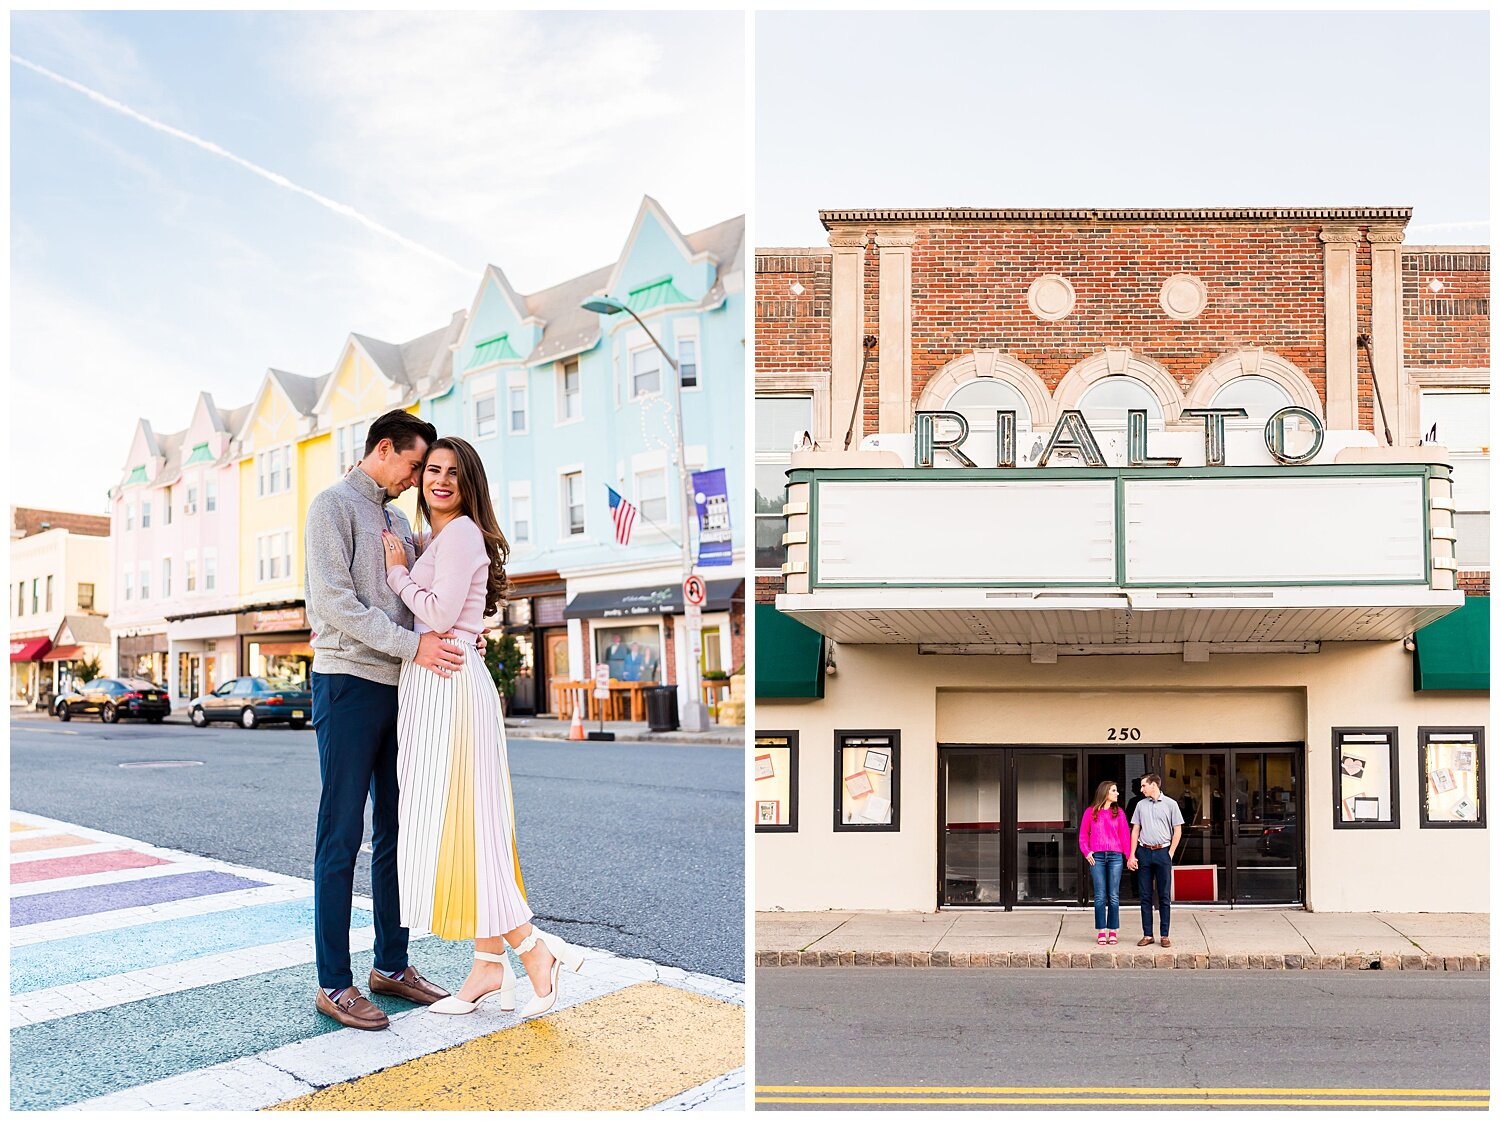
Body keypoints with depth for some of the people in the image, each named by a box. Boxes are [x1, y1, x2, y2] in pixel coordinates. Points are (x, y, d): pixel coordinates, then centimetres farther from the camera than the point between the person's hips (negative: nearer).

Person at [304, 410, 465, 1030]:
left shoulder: (398, 519, 20)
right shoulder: (334, 504, -3)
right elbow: (336, 601, -14)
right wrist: (412, 644, -19)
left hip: (399, 687, 8)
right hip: (349, 682, -7)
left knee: (396, 833, 11)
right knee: (342, 836, -3)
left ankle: (392, 964, 21)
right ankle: (334, 983, 5)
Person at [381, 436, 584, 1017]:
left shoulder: (461, 533, -9)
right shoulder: (437, 538, 21)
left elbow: (440, 615, -16)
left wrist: (398, 572, -5)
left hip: (450, 686, -10)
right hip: (431, 689, 10)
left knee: (454, 822, -8)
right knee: (462, 826, 9)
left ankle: (536, 948, -2)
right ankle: (490, 965, 14)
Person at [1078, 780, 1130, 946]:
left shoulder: (1119, 812, 11)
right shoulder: (1090, 812, 8)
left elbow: (1125, 835, 7)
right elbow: (1083, 834, 10)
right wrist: (1086, 852, -4)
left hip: (1115, 856, 1)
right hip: (1097, 857, -1)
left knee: (1113, 896, 2)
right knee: (1100, 896, -1)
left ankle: (1113, 931, 8)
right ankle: (1101, 932, 5)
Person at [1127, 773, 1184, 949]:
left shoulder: (1170, 804, 2)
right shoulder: (1141, 805, 10)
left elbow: (1177, 831, 2)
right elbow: (1135, 831, 9)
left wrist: (1170, 853, -4)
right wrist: (1132, 855, 2)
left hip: (1162, 852, -3)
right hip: (1144, 852, 3)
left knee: (1164, 896, 2)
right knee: (1145, 896, 4)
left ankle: (1165, 935, 8)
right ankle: (1147, 935, 10)